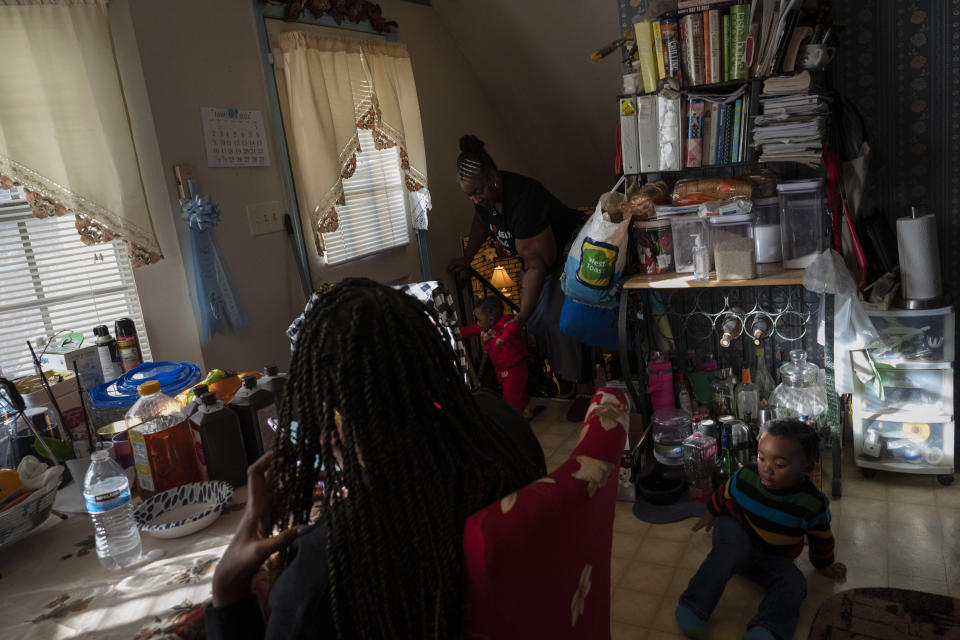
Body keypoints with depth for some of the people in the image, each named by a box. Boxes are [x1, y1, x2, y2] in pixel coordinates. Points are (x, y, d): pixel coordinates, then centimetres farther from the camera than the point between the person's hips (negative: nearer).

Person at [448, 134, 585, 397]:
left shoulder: (523, 200, -39)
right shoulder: (485, 194, -13)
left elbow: (536, 265, -36)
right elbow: (481, 222, 15)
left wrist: (521, 317, -36)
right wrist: (467, 258, 12)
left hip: (566, 252, -8)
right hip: (536, 254, 9)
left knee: (555, 319, -17)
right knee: (534, 319, 3)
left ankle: (570, 383, -4)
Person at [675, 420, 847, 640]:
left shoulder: (813, 504, -19)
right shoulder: (744, 477, -18)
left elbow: (821, 538, 2)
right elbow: (723, 496, 5)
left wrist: (824, 565, 17)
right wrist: (711, 513, 22)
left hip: (773, 558, 2)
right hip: (735, 532, -2)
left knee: (793, 583, -27)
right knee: (734, 547, -36)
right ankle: (692, 607, -40)